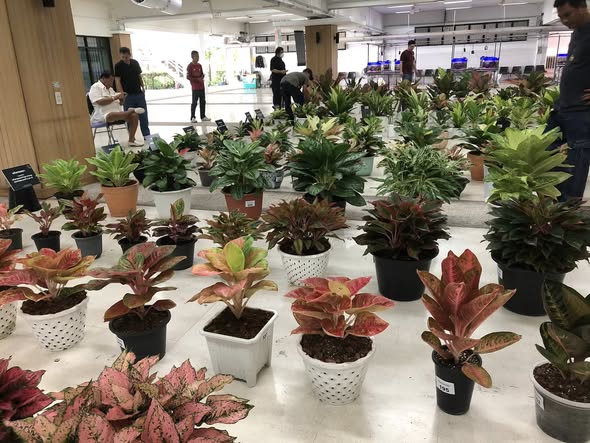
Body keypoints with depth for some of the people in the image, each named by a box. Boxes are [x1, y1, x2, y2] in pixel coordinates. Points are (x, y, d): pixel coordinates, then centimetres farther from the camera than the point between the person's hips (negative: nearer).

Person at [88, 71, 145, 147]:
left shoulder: (110, 89, 25)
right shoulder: (95, 87, -1)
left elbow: (119, 103, 24)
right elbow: (100, 102, -17)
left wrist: (121, 100, 0)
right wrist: (115, 97, -13)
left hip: (118, 112, 8)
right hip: (103, 115, -8)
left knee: (135, 116, -12)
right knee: (112, 115, -44)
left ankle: (131, 140, -15)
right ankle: (132, 110, -25)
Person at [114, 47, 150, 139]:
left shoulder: (135, 63, 5)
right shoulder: (118, 66, -7)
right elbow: (117, 80, -14)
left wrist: (142, 87, 5)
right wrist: (121, 93, -27)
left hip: (139, 94, 4)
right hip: (128, 95, -4)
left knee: (143, 116, 8)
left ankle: (146, 135, 18)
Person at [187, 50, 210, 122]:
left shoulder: (199, 65, 11)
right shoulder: (190, 66, -8)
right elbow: (188, 77, -11)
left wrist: (202, 77, -4)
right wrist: (197, 79, -17)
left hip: (201, 86, 7)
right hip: (195, 87, -7)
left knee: (203, 102, 10)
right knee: (194, 102, -4)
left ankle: (203, 116, 19)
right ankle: (192, 117, 3)